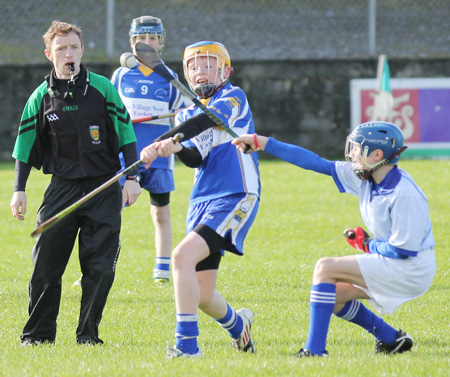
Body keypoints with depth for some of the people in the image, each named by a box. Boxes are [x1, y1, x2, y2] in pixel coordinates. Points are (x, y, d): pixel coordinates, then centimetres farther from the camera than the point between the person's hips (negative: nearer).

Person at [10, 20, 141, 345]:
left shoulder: (102, 88, 0)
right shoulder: (41, 97, 3)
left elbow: (125, 133, 5)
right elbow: (25, 145, 10)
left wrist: (132, 178, 0)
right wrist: (19, 190, 5)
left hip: (104, 188, -1)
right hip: (62, 188, 1)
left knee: (101, 266, -4)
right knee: (46, 265, -2)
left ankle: (88, 334, 7)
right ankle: (38, 334, 10)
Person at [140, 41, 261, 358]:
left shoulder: (234, 98, -2)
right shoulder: (189, 114, 17)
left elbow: (205, 122, -22)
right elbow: (196, 159, 1)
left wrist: (160, 142, -34)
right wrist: (176, 148, -23)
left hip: (235, 198, -7)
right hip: (202, 201, 7)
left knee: (183, 256, -27)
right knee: (201, 296, 7)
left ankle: (187, 343, -27)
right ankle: (237, 324, 39)